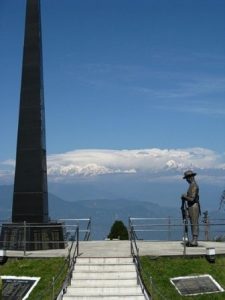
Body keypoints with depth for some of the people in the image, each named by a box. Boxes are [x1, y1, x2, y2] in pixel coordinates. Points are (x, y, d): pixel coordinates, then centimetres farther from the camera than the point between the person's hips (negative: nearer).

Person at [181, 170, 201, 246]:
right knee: (193, 224, 11)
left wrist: (184, 196, -7)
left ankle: (195, 241, -8)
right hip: (191, 207, 10)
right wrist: (185, 197, 9)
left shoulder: (194, 186, -17)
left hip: (194, 207, -10)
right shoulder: (192, 185, 17)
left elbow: (192, 199, -22)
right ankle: (194, 240, 15)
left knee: (195, 224, -8)